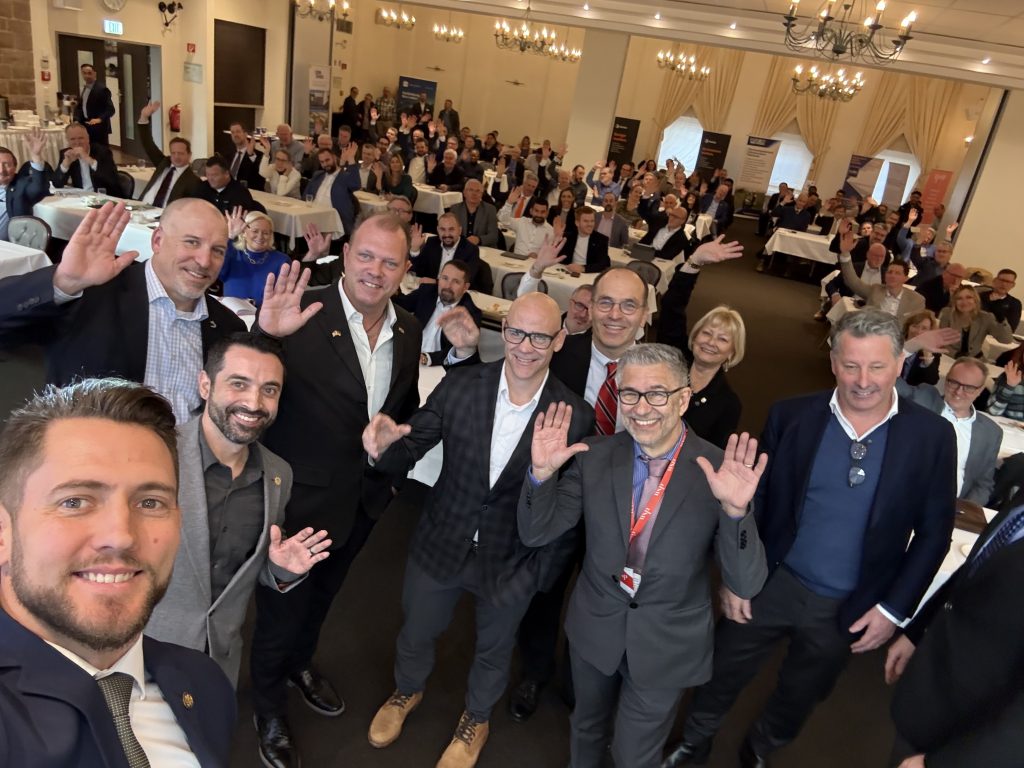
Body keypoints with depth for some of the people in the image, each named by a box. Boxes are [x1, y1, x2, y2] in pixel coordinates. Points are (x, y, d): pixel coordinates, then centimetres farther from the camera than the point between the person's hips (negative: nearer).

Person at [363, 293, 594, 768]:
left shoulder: (575, 416, -19)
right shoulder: (459, 386, -17)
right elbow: (408, 454, -14)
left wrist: (544, 570, -8)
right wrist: (385, 447, -36)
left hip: (512, 561, -1)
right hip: (441, 546, 1)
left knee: (493, 651, 26)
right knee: (415, 633, 27)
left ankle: (476, 719, 59)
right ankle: (407, 691, 63)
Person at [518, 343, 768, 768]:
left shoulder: (721, 471, -21)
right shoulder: (595, 456, -13)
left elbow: (747, 584, -22)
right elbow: (535, 533, -10)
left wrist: (735, 510, -41)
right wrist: (542, 473, -29)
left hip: (667, 644, -2)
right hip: (594, 629, 3)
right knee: (587, 726, 30)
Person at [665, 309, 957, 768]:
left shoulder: (932, 436, -11)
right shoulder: (791, 416, -12)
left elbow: (934, 532, -4)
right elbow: (751, 497, -4)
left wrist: (894, 608, -6)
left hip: (850, 607, 1)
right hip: (771, 583, 0)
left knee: (799, 698, 23)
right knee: (722, 676, 16)